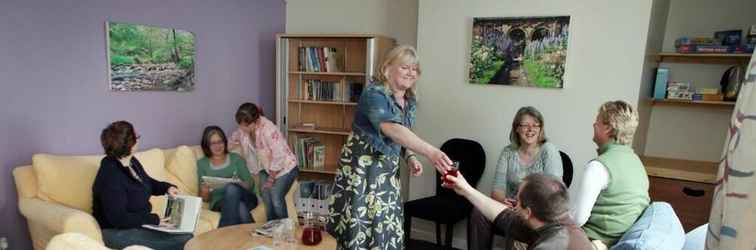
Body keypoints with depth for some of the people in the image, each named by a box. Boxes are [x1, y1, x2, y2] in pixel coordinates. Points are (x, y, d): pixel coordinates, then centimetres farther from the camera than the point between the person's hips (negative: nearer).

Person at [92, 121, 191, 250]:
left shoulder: (132, 162, 4)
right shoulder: (111, 175, -23)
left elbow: (147, 182, 23)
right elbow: (118, 218, -25)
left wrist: (167, 187, 5)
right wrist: (154, 220, -22)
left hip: (139, 223, 9)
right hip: (116, 232, -9)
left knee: (187, 236, -7)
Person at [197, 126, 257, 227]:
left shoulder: (236, 158, 14)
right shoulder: (202, 163, 14)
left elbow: (251, 185, 8)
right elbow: (205, 199, 12)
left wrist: (240, 183, -14)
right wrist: (204, 192, -12)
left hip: (245, 199, 1)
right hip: (219, 202, -1)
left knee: (231, 188, -35)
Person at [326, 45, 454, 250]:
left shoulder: (409, 101, 5)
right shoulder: (374, 94, -19)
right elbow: (391, 129, -37)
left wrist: (410, 159, -2)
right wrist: (429, 152, -48)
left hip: (388, 172, 7)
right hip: (361, 170, -7)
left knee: (386, 231, 9)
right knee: (358, 230, -1)